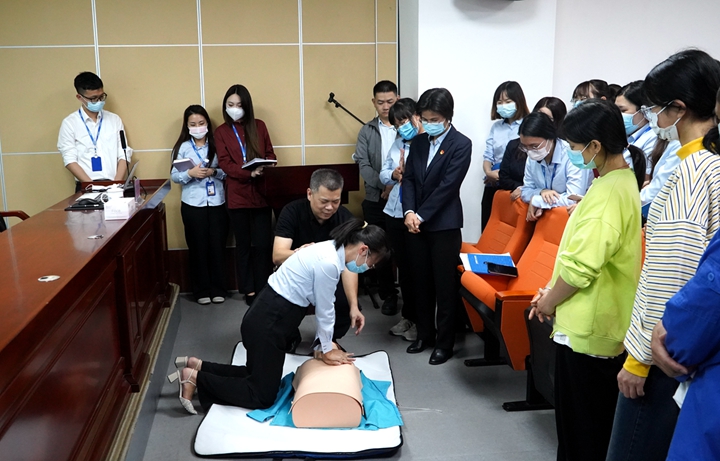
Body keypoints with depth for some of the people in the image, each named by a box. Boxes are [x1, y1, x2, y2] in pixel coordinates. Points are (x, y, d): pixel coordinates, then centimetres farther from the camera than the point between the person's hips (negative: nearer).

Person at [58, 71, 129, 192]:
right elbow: (70, 160, -1)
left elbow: (123, 155, 7)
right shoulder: (69, 123, 5)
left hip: (113, 185, 2)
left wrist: (117, 183, -6)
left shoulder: (114, 120, 11)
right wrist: (92, 185, -12)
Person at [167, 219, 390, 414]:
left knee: (259, 376, 24)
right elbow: (324, 312, -14)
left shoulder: (331, 250, 4)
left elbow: (326, 306, 12)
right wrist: (327, 350, 2)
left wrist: (327, 345, 16)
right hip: (267, 323, -10)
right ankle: (194, 378, 8)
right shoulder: (329, 263, -26)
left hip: (266, 316, 10)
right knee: (262, 397, 4)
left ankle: (196, 365, 25)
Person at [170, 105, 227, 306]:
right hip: (193, 204, 0)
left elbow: (227, 171, 1)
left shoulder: (216, 144, 2)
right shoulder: (183, 147, 1)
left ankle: (218, 289, 17)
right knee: (198, 247, 6)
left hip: (217, 202, 1)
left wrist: (214, 172, -18)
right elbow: (174, 175, -3)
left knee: (218, 246, 5)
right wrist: (190, 173, -20)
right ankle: (201, 291, 17)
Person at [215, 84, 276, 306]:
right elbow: (225, 164, -6)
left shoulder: (259, 126, 8)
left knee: (263, 243, -1)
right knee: (243, 244, 8)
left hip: (261, 193, 0)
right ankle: (249, 289, 17)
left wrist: (265, 169, -13)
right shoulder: (221, 132, 4)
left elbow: (270, 154, 10)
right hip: (237, 195, 0)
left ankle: (263, 288, 11)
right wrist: (249, 173, -22)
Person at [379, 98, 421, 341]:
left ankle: (418, 319, 22)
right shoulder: (397, 144, 12)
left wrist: (407, 173, -22)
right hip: (394, 213, 7)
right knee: (402, 266, 17)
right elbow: (383, 174, 12)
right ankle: (407, 316, 32)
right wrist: (393, 174, -8)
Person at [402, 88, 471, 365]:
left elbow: (447, 185, -16)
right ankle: (424, 334, 28)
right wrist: (409, 212, -10)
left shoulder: (461, 144, -9)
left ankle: (445, 342, 14)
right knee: (421, 283, 13)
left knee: (445, 286, 2)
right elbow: (408, 178, 6)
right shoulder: (419, 142, 10)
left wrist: (421, 215, -16)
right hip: (416, 223, 6)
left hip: (444, 225, -6)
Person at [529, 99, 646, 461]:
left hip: (587, 330, -10)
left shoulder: (609, 192, -22)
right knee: (596, 423, 21)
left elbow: (581, 266, -26)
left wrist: (549, 301, -9)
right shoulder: (622, 181, 10)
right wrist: (553, 292, 11)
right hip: (602, 325, 10)